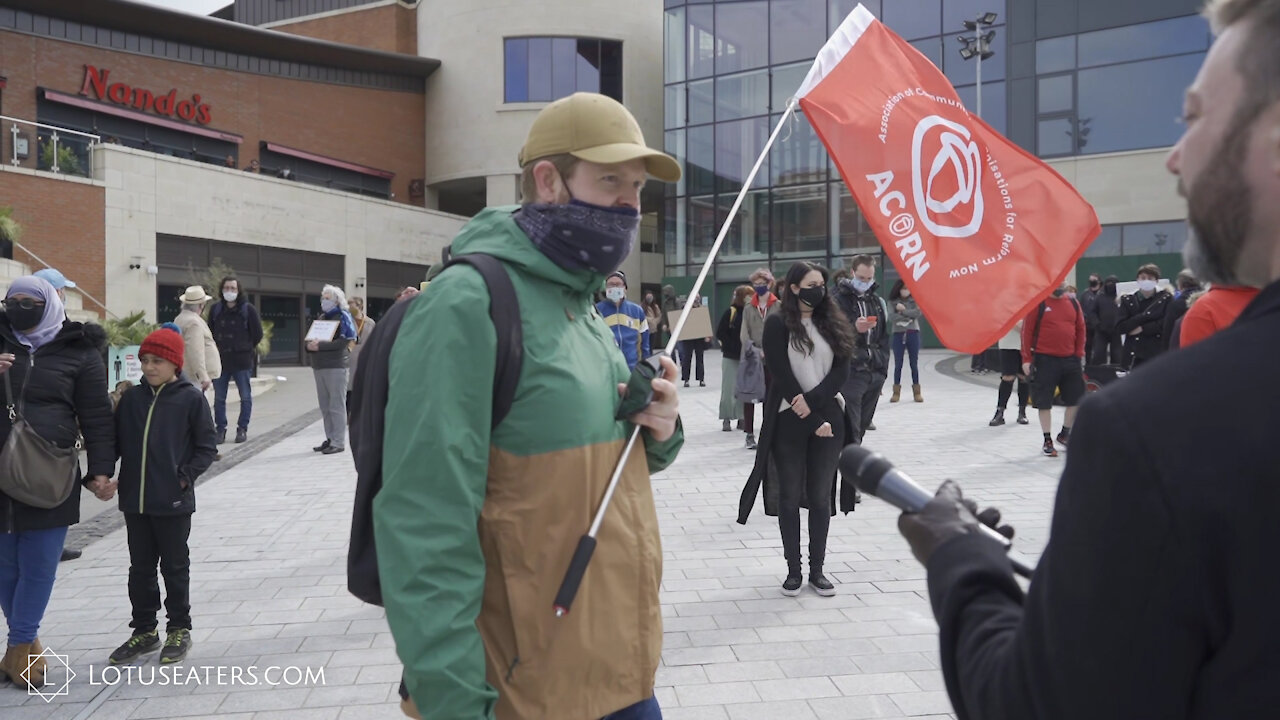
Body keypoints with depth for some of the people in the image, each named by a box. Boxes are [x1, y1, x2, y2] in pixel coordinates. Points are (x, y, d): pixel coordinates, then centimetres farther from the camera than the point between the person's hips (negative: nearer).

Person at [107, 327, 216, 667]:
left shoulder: (191, 399, -7)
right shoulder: (131, 398, 6)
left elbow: (207, 447, -5)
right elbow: (117, 442, 10)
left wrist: (185, 476, -13)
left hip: (174, 502, -4)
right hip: (135, 500, 5)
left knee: (175, 567, 8)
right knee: (140, 568, 14)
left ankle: (179, 631, 21)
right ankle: (144, 631, 28)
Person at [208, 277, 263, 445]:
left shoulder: (248, 309, -3)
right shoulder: (215, 309, 6)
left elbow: (257, 334, 0)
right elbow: (210, 332, 13)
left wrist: (245, 349, 4)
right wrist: (217, 351, 7)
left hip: (242, 361, -3)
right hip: (220, 360, 3)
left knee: (245, 397, 3)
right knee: (219, 398, 5)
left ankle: (242, 429, 14)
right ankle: (220, 429, 13)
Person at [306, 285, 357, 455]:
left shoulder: (343, 316, -4)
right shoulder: (322, 317, 19)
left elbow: (343, 341, -15)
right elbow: (312, 339, 18)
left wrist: (320, 345, -21)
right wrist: (309, 345, -5)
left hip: (336, 365, -7)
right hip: (319, 365, 7)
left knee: (337, 405, -6)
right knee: (325, 406, 10)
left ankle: (339, 442, -3)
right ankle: (330, 439, 17)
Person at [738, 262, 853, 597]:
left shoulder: (833, 323, 10)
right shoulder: (778, 324, -2)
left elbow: (841, 370, 1)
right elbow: (782, 375, -9)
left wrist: (812, 400, -15)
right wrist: (814, 421, -12)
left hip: (828, 418, 3)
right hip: (790, 420, -3)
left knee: (820, 497, 8)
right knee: (790, 497, 5)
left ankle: (817, 569, 17)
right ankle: (794, 570, 14)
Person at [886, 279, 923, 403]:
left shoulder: (915, 300, 2)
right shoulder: (893, 302, -1)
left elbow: (918, 312, -13)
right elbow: (893, 317, -14)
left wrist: (903, 311, -14)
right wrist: (909, 314, -13)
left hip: (913, 334, 0)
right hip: (898, 334, 0)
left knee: (914, 364, 7)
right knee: (898, 364, 5)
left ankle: (916, 391, 15)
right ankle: (896, 391, 13)